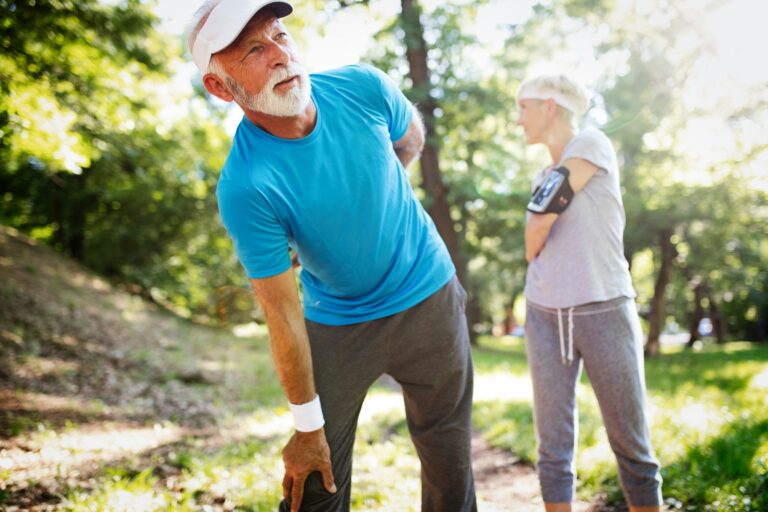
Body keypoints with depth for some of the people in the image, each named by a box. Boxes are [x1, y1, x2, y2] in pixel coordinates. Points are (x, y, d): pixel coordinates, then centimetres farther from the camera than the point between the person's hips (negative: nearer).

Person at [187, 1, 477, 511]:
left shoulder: (363, 87, -17)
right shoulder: (245, 187, -27)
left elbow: (411, 137, 8)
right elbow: (284, 316, -21)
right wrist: (308, 427, -14)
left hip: (429, 301, 3)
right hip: (336, 325, -2)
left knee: (450, 471, 11)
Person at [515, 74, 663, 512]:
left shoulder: (592, 144, -3)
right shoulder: (545, 176, 17)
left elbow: (535, 235, -7)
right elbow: (532, 248, 10)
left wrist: (546, 203, 10)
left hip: (604, 311, -6)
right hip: (544, 314, 6)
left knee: (632, 445, 1)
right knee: (554, 445, 4)